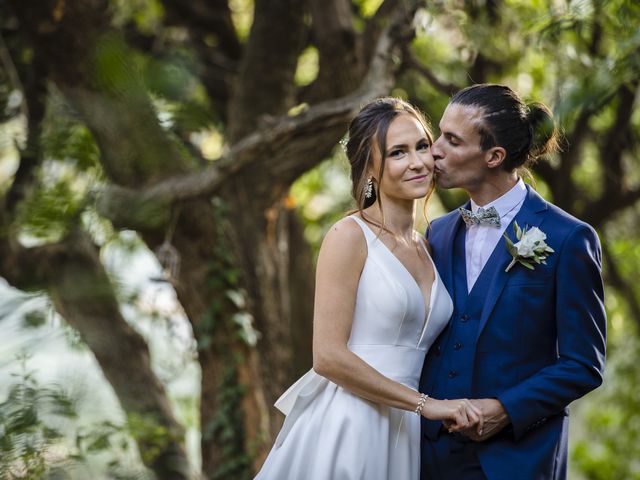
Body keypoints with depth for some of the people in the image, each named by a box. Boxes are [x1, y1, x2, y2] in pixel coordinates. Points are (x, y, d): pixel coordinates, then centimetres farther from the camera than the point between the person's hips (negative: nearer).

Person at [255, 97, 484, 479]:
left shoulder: (425, 247, 11)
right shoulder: (350, 236, -9)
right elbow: (328, 356, -16)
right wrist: (427, 404, -15)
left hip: (401, 434, 7)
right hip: (345, 429, -6)